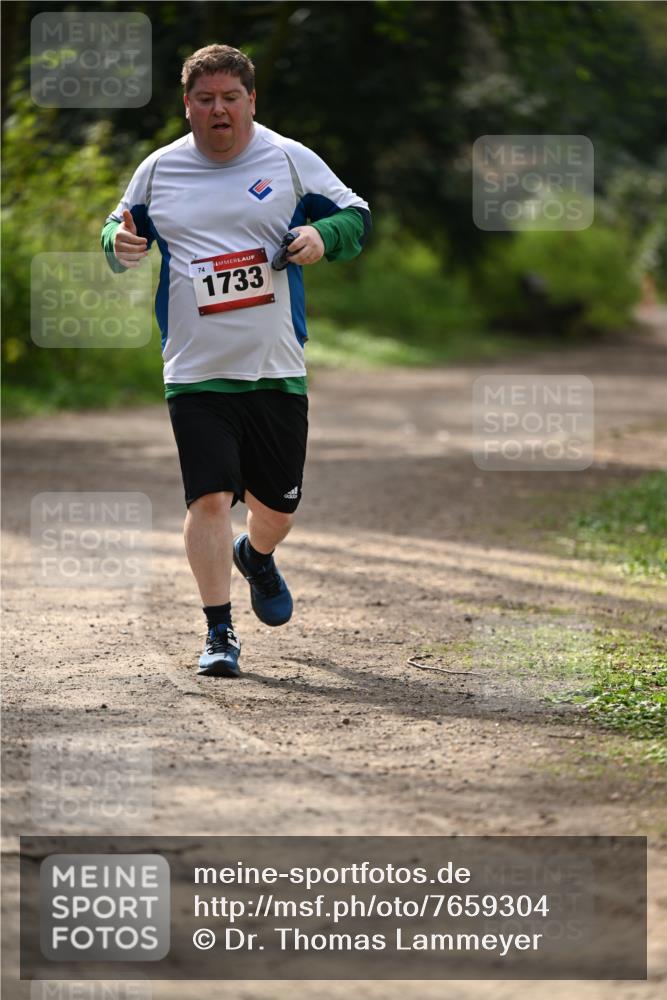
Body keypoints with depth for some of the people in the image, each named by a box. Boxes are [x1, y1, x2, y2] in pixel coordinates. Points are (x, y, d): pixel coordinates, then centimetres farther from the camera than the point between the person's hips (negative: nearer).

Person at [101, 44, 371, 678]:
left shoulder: (291, 161, 2)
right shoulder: (159, 171, 5)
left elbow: (356, 216, 9)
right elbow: (121, 228, 19)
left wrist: (323, 236, -13)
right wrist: (119, 243, -6)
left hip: (276, 369, 1)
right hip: (196, 371, -1)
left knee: (278, 506, 11)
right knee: (210, 498, -13)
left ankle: (256, 557, 47)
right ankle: (219, 632, -4)